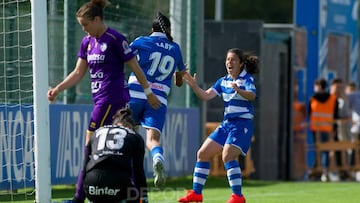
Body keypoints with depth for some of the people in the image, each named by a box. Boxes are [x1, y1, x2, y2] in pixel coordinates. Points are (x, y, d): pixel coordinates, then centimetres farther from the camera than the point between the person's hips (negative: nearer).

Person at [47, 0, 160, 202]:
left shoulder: (115, 39, -12)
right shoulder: (87, 42, 12)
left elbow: (135, 67, -7)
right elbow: (78, 73, 16)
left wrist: (149, 93, -2)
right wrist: (58, 89, 4)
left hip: (112, 99, -8)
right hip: (101, 100, 8)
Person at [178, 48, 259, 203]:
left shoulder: (247, 78, -6)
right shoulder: (223, 81, 13)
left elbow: (252, 95, -25)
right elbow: (206, 96, 5)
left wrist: (238, 90, -45)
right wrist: (193, 85, -12)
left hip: (242, 124, -8)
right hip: (227, 124, 8)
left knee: (228, 156, -25)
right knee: (203, 153, 4)